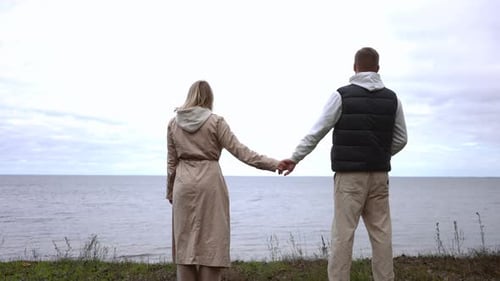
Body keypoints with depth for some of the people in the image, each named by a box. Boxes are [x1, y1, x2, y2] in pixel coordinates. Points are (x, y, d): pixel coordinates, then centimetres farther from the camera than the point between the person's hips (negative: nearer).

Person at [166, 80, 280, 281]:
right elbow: (239, 150, -9)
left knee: (185, 241, 8)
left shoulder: (174, 123, 7)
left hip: (184, 184, 3)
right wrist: (274, 164, -10)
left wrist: (170, 191, 18)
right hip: (210, 183, -3)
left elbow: (171, 161, 8)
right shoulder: (215, 121, -3)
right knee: (211, 240, 3)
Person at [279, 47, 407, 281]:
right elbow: (400, 139, 9)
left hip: (349, 174, -4)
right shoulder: (391, 98, 8)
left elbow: (317, 132, -4)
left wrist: (294, 158, 5)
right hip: (379, 174, 4)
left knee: (343, 232, -2)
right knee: (381, 231, 8)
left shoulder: (342, 95, -5)